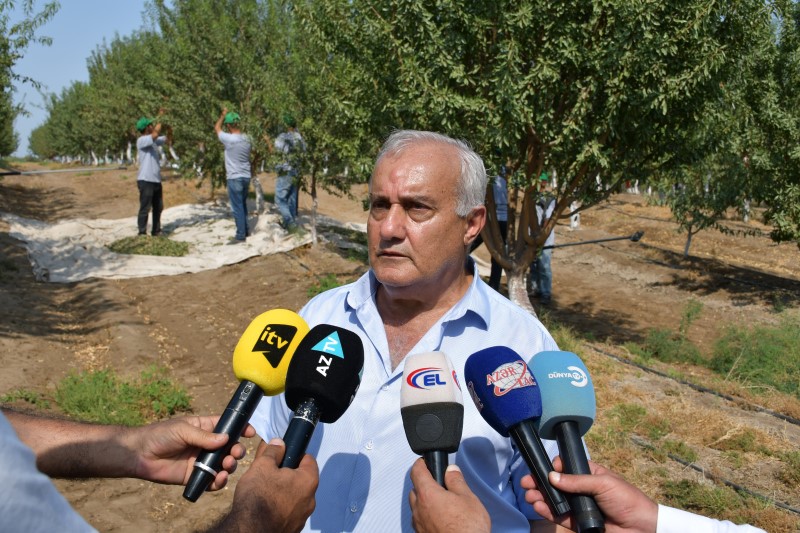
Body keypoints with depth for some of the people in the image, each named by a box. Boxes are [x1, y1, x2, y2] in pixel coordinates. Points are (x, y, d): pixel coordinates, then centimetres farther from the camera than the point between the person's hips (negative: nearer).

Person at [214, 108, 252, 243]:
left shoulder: (229, 139, -16)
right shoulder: (246, 139, 2)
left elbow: (217, 128, 2)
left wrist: (223, 115, 14)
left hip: (234, 178, -7)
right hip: (246, 176, 7)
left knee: (237, 207, -2)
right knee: (243, 205, 18)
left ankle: (240, 235, 0)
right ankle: (245, 231, 27)